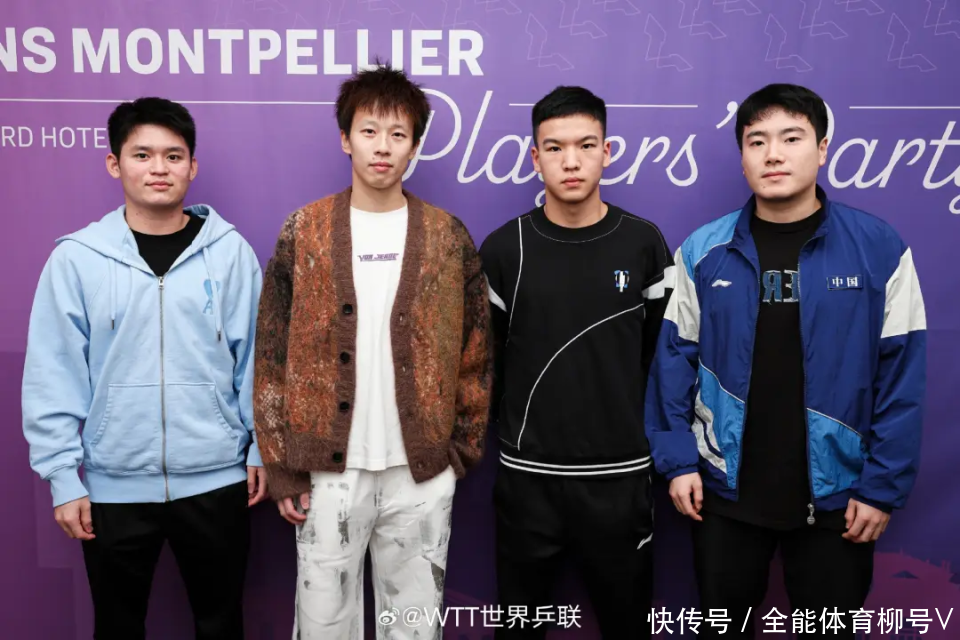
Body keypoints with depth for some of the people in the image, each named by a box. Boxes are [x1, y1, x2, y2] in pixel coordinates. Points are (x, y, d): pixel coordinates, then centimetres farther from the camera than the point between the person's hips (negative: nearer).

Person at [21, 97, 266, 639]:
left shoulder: (230, 250, -2)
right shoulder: (77, 257, -4)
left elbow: (255, 356, 2)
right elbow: (53, 377, -2)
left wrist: (262, 447, 1)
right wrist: (63, 476, -4)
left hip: (217, 479, 0)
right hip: (113, 485, 0)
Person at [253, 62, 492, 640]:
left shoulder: (449, 237, 1)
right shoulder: (303, 234, -1)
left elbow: (475, 354, 5)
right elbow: (273, 357, 0)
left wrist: (465, 445, 2)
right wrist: (283, 466, -3)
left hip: (423, 472, 1)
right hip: (329, 470, 0)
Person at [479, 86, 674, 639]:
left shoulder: (644, 244, -2)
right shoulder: (504, 249, -4)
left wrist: (644, 428, 6)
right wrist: (516, 424, 7)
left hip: (620, 476, 1)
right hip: (527, 476, 0)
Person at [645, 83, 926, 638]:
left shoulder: (879, 248, -8)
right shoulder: (703, 251, -5)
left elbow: (902, 375, -6)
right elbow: (675, 358, -1)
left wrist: (884, 486, -7)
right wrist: (677, 459, -6)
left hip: (835, 494, -1)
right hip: (725, 487, 1)